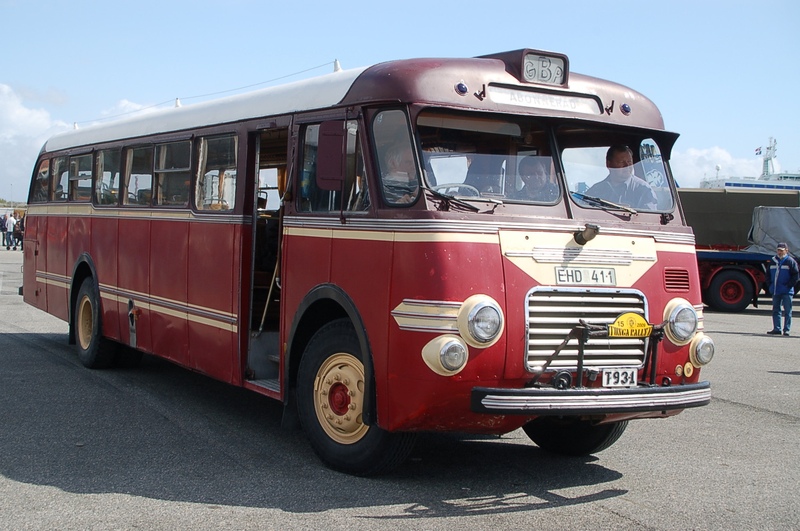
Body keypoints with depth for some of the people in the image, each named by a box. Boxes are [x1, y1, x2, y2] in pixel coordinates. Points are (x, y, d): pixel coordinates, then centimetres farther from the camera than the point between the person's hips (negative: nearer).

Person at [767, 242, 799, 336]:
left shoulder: (791, 261, -5)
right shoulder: (773, 261, 12)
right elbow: (768, 274, 19)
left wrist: (789, 285, -12)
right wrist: (771, 285, 7)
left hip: (787, 291, -6)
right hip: (775, 291, 6)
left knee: (787, 311, -2)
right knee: (776, 310, 8)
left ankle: (786, 330, 1)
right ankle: (776, 329, 14)